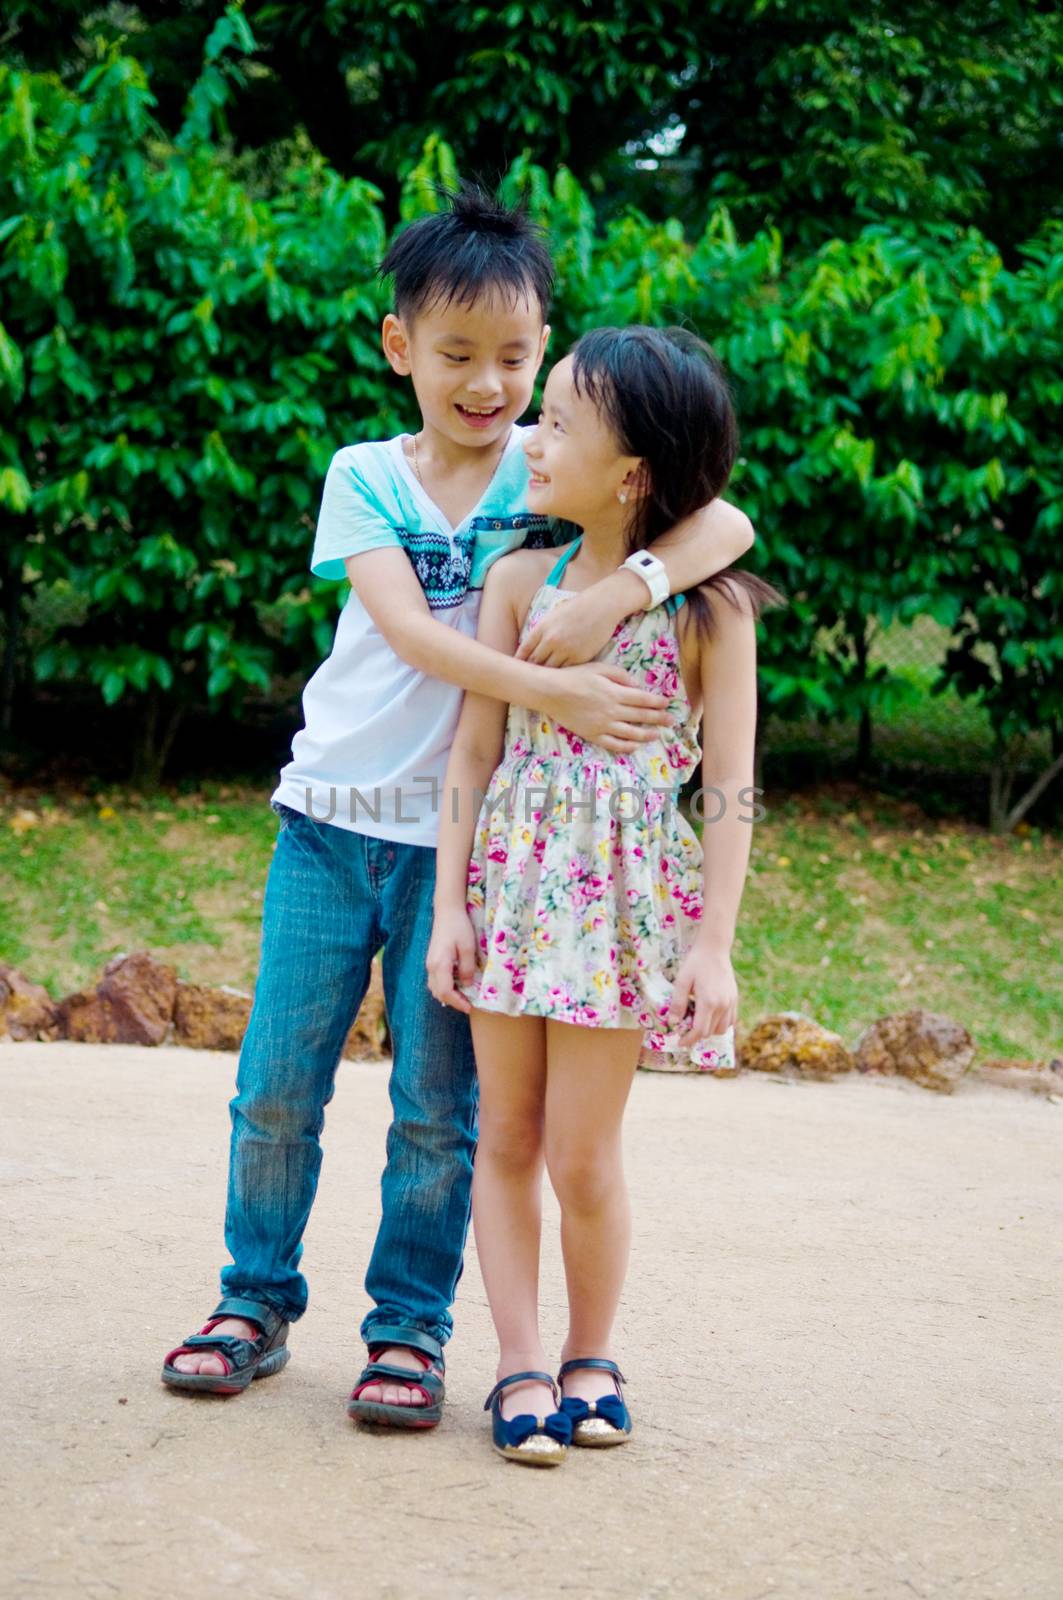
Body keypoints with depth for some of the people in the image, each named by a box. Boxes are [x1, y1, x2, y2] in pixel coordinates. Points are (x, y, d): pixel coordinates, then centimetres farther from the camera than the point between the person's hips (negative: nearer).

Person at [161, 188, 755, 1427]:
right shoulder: (365, 475, 1)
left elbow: (725, 525, -12)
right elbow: (407, 630, -14)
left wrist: (620, 590, -30)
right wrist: (548, 691, -27)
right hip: (332, 814, 1)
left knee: (436, 1104, 4)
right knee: (277, 1085, 6)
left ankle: (409, 1326, 18)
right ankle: (256, 1299, 23)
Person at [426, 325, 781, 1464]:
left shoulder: (706, 608, -6)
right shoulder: (520, 581, 3)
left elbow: (730, 787, -5)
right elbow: (473, 750, 3)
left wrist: (714, 944, -9)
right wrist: (450, 905, -1)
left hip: (628, 893, -3)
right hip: (513, 873, 4)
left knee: (581, 1153, 0)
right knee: (505, 1136, 5)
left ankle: (591, 1356, 21)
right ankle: (521, 1365, 15)